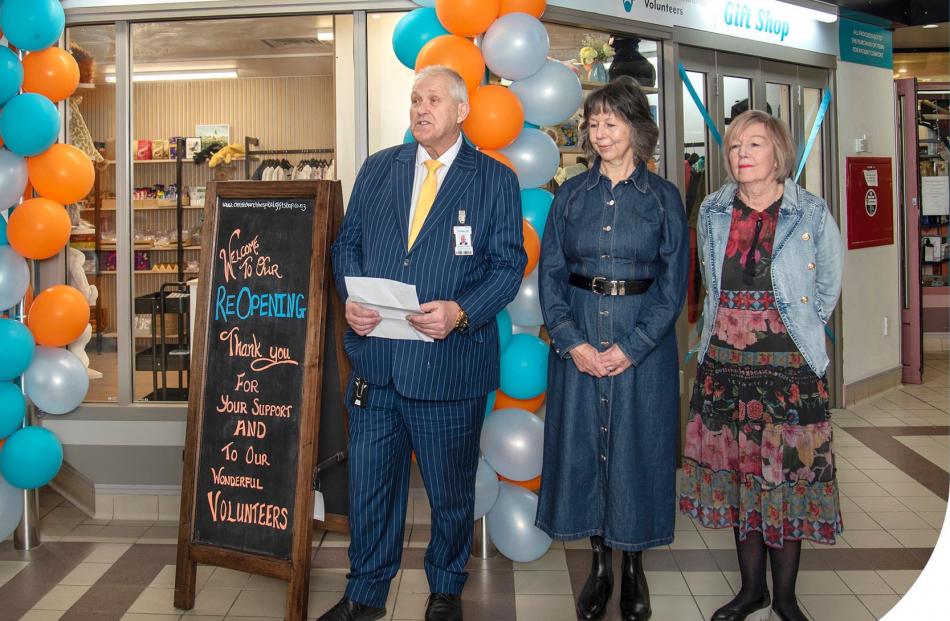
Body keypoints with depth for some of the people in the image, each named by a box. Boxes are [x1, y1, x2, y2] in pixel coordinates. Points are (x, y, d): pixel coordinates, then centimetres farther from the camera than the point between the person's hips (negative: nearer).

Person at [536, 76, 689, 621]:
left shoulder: (663, 197, 0)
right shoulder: (571, 194, 6)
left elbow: (674, 283, -3)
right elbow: (550, 273, 2)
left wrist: (632, 347, -13)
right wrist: (572, 341, -10)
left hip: (643, 341, -2)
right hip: (578, 339, 2)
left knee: (637, 447, 5)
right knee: (583, 444, 6)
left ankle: (634, 566, 23)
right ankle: (600, 564, 22)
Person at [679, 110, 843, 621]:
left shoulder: (812, 214, -5)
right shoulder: (712, 212, 4)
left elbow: (827, 289, 8)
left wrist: (793, 329, 10)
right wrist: (737, 325, 13)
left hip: (789, 365, -3)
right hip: (724, 363, 3)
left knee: (788, 474, 4)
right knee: (736, 472, 10)